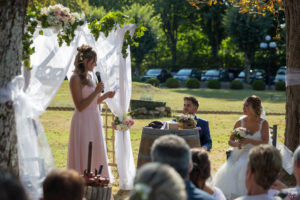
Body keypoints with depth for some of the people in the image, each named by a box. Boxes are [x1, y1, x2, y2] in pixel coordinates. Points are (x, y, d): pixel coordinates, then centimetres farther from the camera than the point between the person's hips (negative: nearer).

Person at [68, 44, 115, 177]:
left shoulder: (89, 77, 12)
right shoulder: (76, 79, -13)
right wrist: (96, 92, -20)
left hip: (94, 121, 9)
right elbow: (80, 106, -17)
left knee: (95, 157, 11)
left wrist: (105, 96, 4)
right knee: (83, 158, -5)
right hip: (83, 122, -9)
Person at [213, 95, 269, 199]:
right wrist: (236, 144, -12)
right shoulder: (240, 122, 7)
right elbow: (230, 141, 12)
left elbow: (265, 143, -6)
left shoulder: (263, 123, 1)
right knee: (227, 171, -26)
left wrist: (249, 141, -20)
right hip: (241, 154, 2)